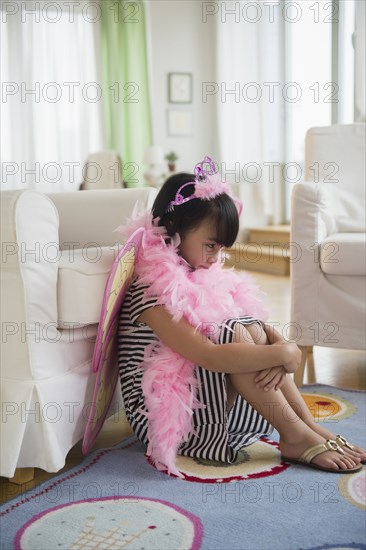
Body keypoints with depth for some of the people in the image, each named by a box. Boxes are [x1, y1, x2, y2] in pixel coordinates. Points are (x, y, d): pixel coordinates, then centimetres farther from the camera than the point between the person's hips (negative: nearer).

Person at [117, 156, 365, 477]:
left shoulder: (205, 278, 7)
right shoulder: (150, 292, -20)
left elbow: (261, 325, 2)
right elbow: (209, 356, -31)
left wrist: (284, 348, -20)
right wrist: (283, 354, -25)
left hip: (203, 403, 8)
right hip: (162, 416, -8)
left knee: (255, 332, -10)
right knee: (235, 334, -24)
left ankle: (310, 426, -10)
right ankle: (296, 437, -17)